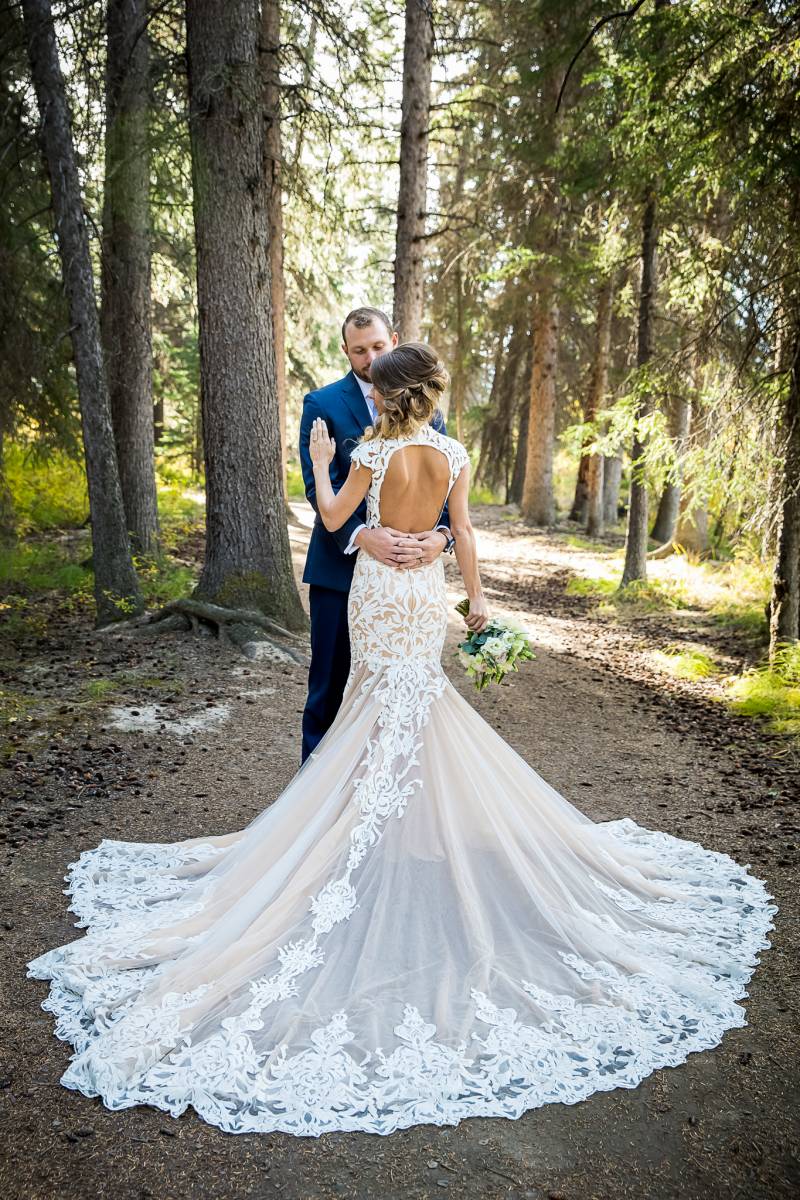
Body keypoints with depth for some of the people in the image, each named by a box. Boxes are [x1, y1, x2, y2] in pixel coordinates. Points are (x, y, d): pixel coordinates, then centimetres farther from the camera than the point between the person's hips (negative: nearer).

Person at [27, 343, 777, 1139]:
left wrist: (320, 463, 11)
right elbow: (462, 534, 0)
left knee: (384, 698, 9)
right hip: (428, 592, 3)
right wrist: (476, 597, 9)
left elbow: (333, 520, -4)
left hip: (376, 590, -3)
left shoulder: (373, 453, -13)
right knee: (419, 698, 15)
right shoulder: (452, 455, -2)